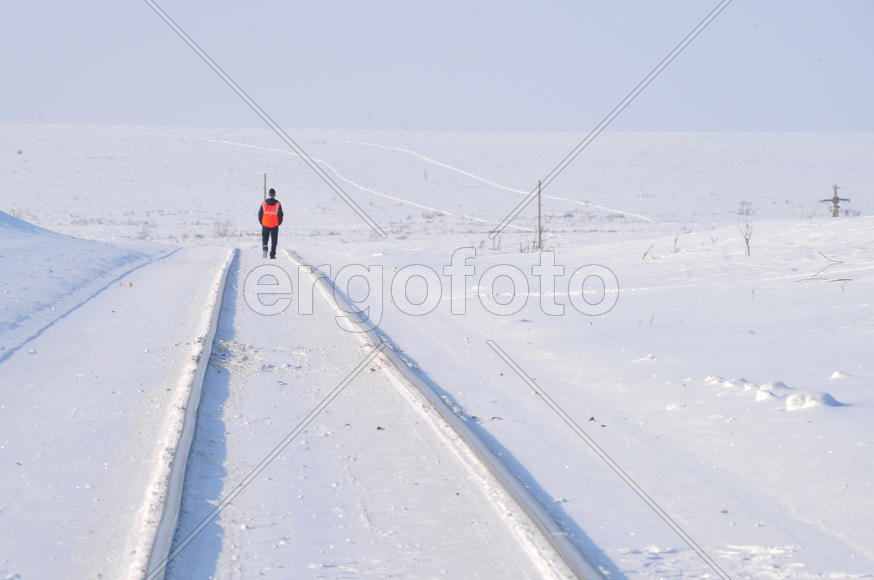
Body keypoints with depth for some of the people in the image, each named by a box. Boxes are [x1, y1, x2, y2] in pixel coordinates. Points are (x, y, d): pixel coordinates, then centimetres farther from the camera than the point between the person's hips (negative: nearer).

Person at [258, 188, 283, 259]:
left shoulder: (264, 203, -1)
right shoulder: (278, 204, -3)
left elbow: (260, 214, 1)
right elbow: (280, 215, -1)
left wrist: (261, 222, 12)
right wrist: (279, 223, 12)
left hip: (265, 225, 1)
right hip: (274, 225, -1)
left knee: (264, 239, 12)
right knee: (274, 241, 7)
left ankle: (264, 247, -16)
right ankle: (272, 255, 3)